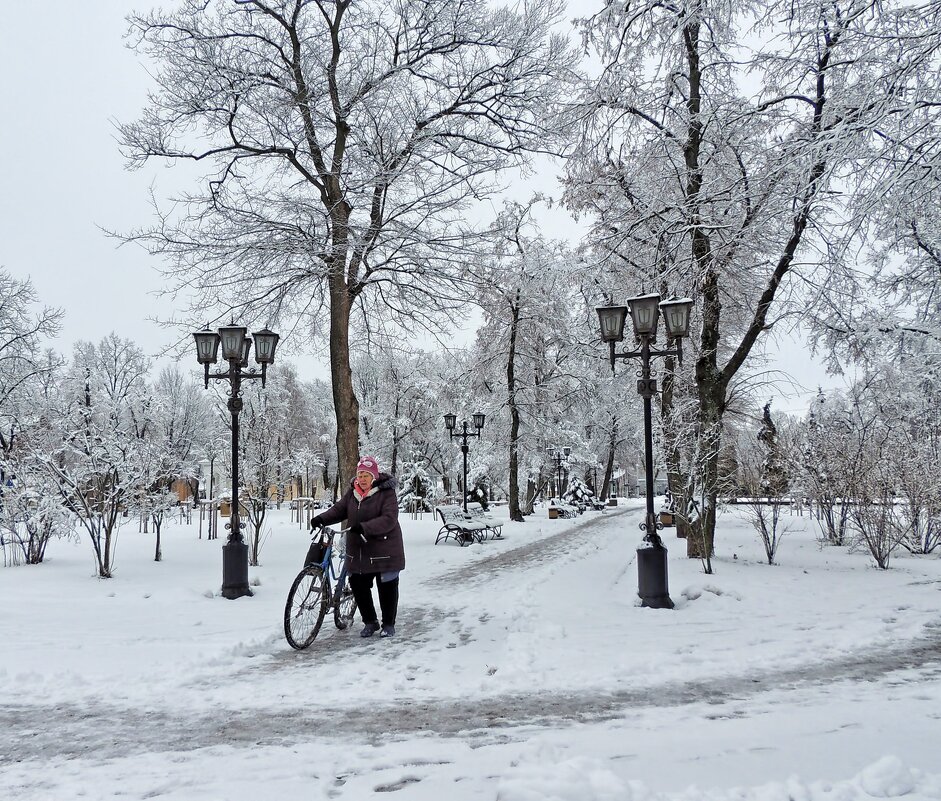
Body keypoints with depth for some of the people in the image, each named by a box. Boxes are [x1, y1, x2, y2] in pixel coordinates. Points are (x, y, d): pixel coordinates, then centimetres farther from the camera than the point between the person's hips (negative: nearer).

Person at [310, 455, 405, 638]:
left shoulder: (386, 493, -14)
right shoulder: (353, 492, 6)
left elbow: (389, 519, -24)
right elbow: (339, 509, 6)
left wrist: (365, 527, -35)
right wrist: (322, 518, -13)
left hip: (384, 550, -6)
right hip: (358, 550, 6)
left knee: (387, 587, 5)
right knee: (358, 586, 9)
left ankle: (388, 624, 21)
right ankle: (370, 622, 27)